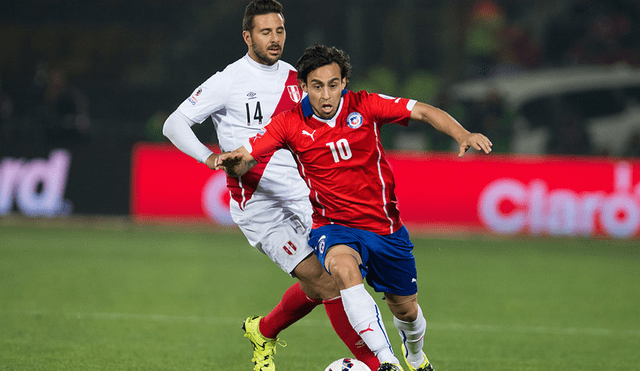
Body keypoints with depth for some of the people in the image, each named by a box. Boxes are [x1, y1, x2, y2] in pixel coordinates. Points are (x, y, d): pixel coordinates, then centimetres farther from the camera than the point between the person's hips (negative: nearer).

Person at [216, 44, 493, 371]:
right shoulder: (289, 124, -11)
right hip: (333, 227, -2)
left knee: (405, 309, 14)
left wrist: (463, 135, -26)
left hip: (385, 226, 2)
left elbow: (423, 111, -10)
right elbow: (244, 160, -13)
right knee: (343, 267, -38)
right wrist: (232, 162, -37)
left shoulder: (364, 106, -9)